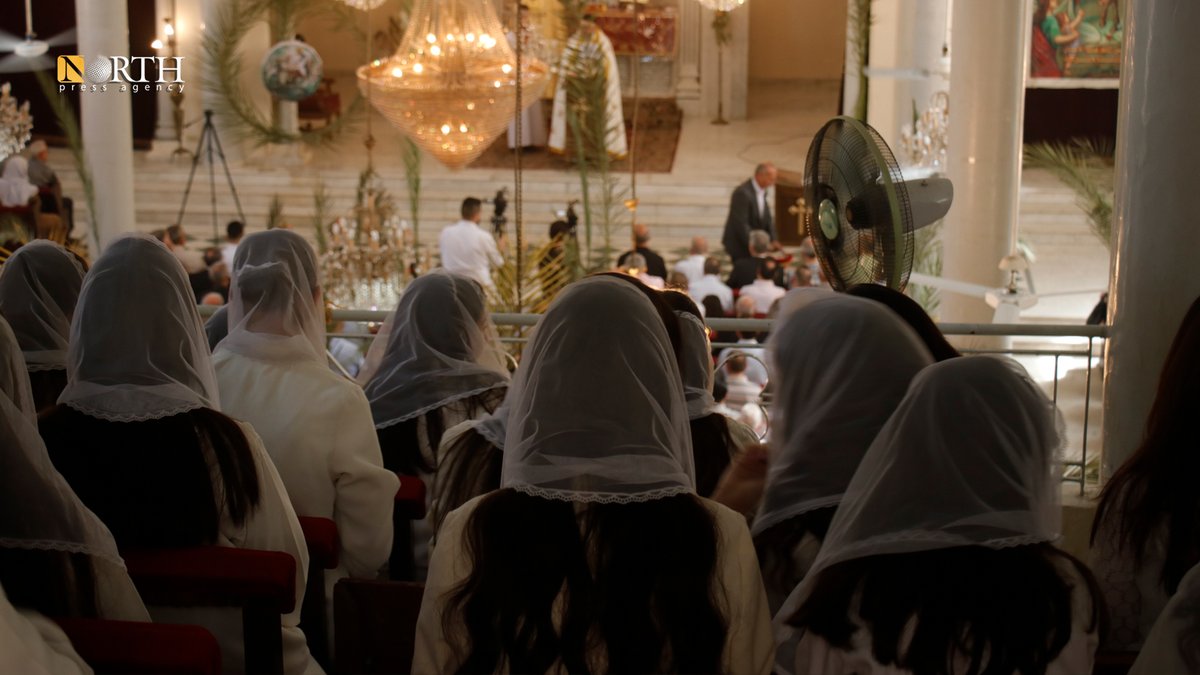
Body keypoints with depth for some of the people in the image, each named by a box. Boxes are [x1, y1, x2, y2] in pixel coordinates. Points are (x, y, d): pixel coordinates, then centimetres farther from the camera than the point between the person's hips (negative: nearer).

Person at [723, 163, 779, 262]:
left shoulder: (763, 192, 5)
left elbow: (768, 219, 8)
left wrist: (773, 240, -5)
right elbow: (740, 224, -24)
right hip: (739, 246, -8)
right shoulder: (743, 193, -21)